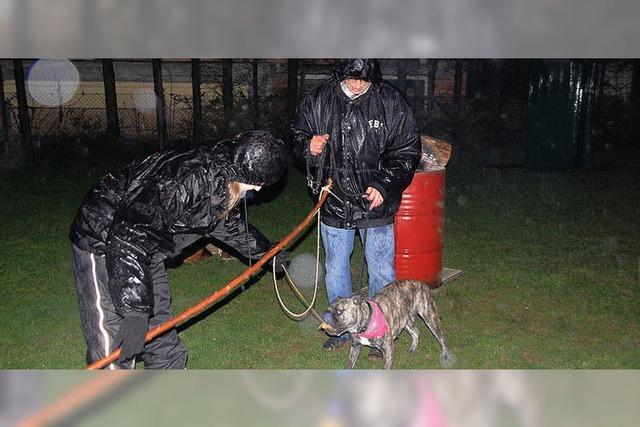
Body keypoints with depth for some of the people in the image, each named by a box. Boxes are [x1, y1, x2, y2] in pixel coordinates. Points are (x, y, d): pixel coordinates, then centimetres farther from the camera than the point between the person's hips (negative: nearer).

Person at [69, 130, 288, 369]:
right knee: (113, 351, -10)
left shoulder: (221, 179, -1)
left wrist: (265, 250, 35)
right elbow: (129, 234, -37)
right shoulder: (189, 179, -32)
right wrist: (135, 311, -37)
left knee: (161, 333, 14)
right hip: (102, 243, -9)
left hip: (144, 246, 9)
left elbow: (229, 221, 22)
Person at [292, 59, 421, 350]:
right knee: (335, 269, 15)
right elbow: (297, 135, 9)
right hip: (334, 203, 2)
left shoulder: (391, 102, -9)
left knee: (381, 271, 9)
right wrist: (309, 146, -15)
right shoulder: (318, 100, -5)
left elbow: (407, 150, -4)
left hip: (376, 204, -2)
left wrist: (385, 185, -15)